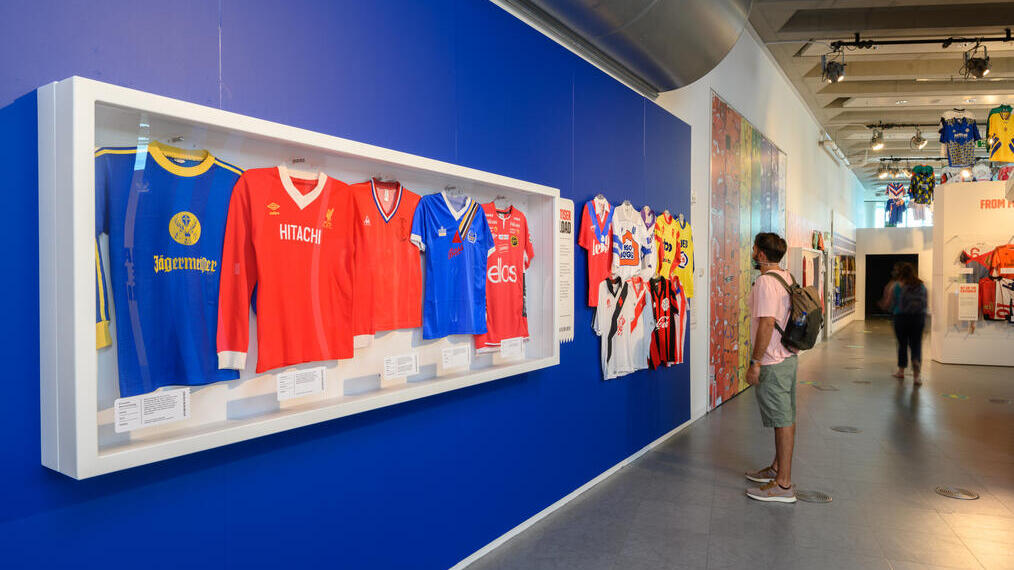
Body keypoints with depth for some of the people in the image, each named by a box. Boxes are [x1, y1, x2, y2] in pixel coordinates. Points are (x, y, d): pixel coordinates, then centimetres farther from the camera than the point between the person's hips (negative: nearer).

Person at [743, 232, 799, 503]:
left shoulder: (765, 281, -18)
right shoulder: (787, 277, 12)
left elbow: (767, 324, -25)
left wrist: (754, 363, -21)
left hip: (773, 362, -10)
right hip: (788, 356, 10)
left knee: (782, 420, -4)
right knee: (786, 417, 17)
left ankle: (784, 485, 3)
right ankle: (778, 468, 32)